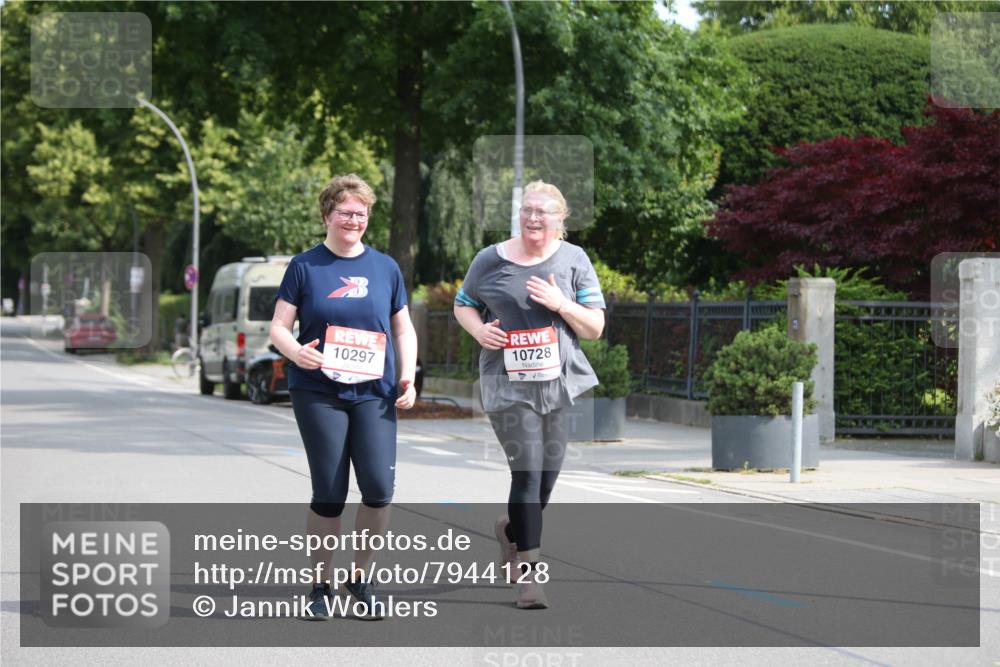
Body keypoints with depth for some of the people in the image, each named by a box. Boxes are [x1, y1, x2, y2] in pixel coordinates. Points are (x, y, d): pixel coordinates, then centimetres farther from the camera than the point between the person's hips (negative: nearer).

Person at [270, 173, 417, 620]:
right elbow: (278, 327, 2)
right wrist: (296, 352, -20)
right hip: (318, 394, -2)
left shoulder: (385, 268, 10)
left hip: (373, 394, 2)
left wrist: (408, 377, 1)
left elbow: (404, 330, 16)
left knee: (379, 487, -9)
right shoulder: (305, 267, 3)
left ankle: (360, 575, 12)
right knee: (329, 494, -1)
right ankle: (320, 587, 15)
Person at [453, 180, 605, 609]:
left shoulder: (574, 260, 5)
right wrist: (479, 330, -6)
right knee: (528, 471, -12)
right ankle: (527, 572, -7)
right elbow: (463, 305, 15)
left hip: (560, 381, 3)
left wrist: (561, 304, -13)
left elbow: (595, 328, 5)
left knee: (547, 475, 9)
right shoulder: (491, 260, 2)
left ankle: (512, 529, 40)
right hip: (509, 383, -3)